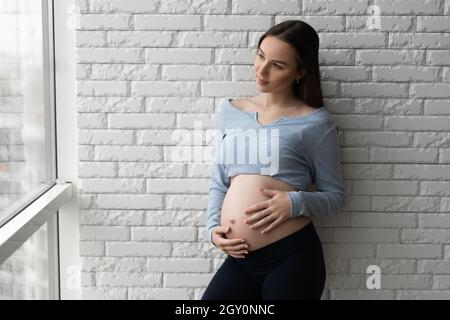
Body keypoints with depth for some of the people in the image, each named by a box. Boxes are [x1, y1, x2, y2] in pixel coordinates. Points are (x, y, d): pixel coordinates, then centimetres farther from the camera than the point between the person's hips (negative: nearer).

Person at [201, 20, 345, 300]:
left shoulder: (315, 122, -3)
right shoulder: (231, 112, 10)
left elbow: (335, 196, 1)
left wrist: (296, 202, -17)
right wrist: (212, 227, 0)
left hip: (293, 256, -4)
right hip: (240, 260, 4)